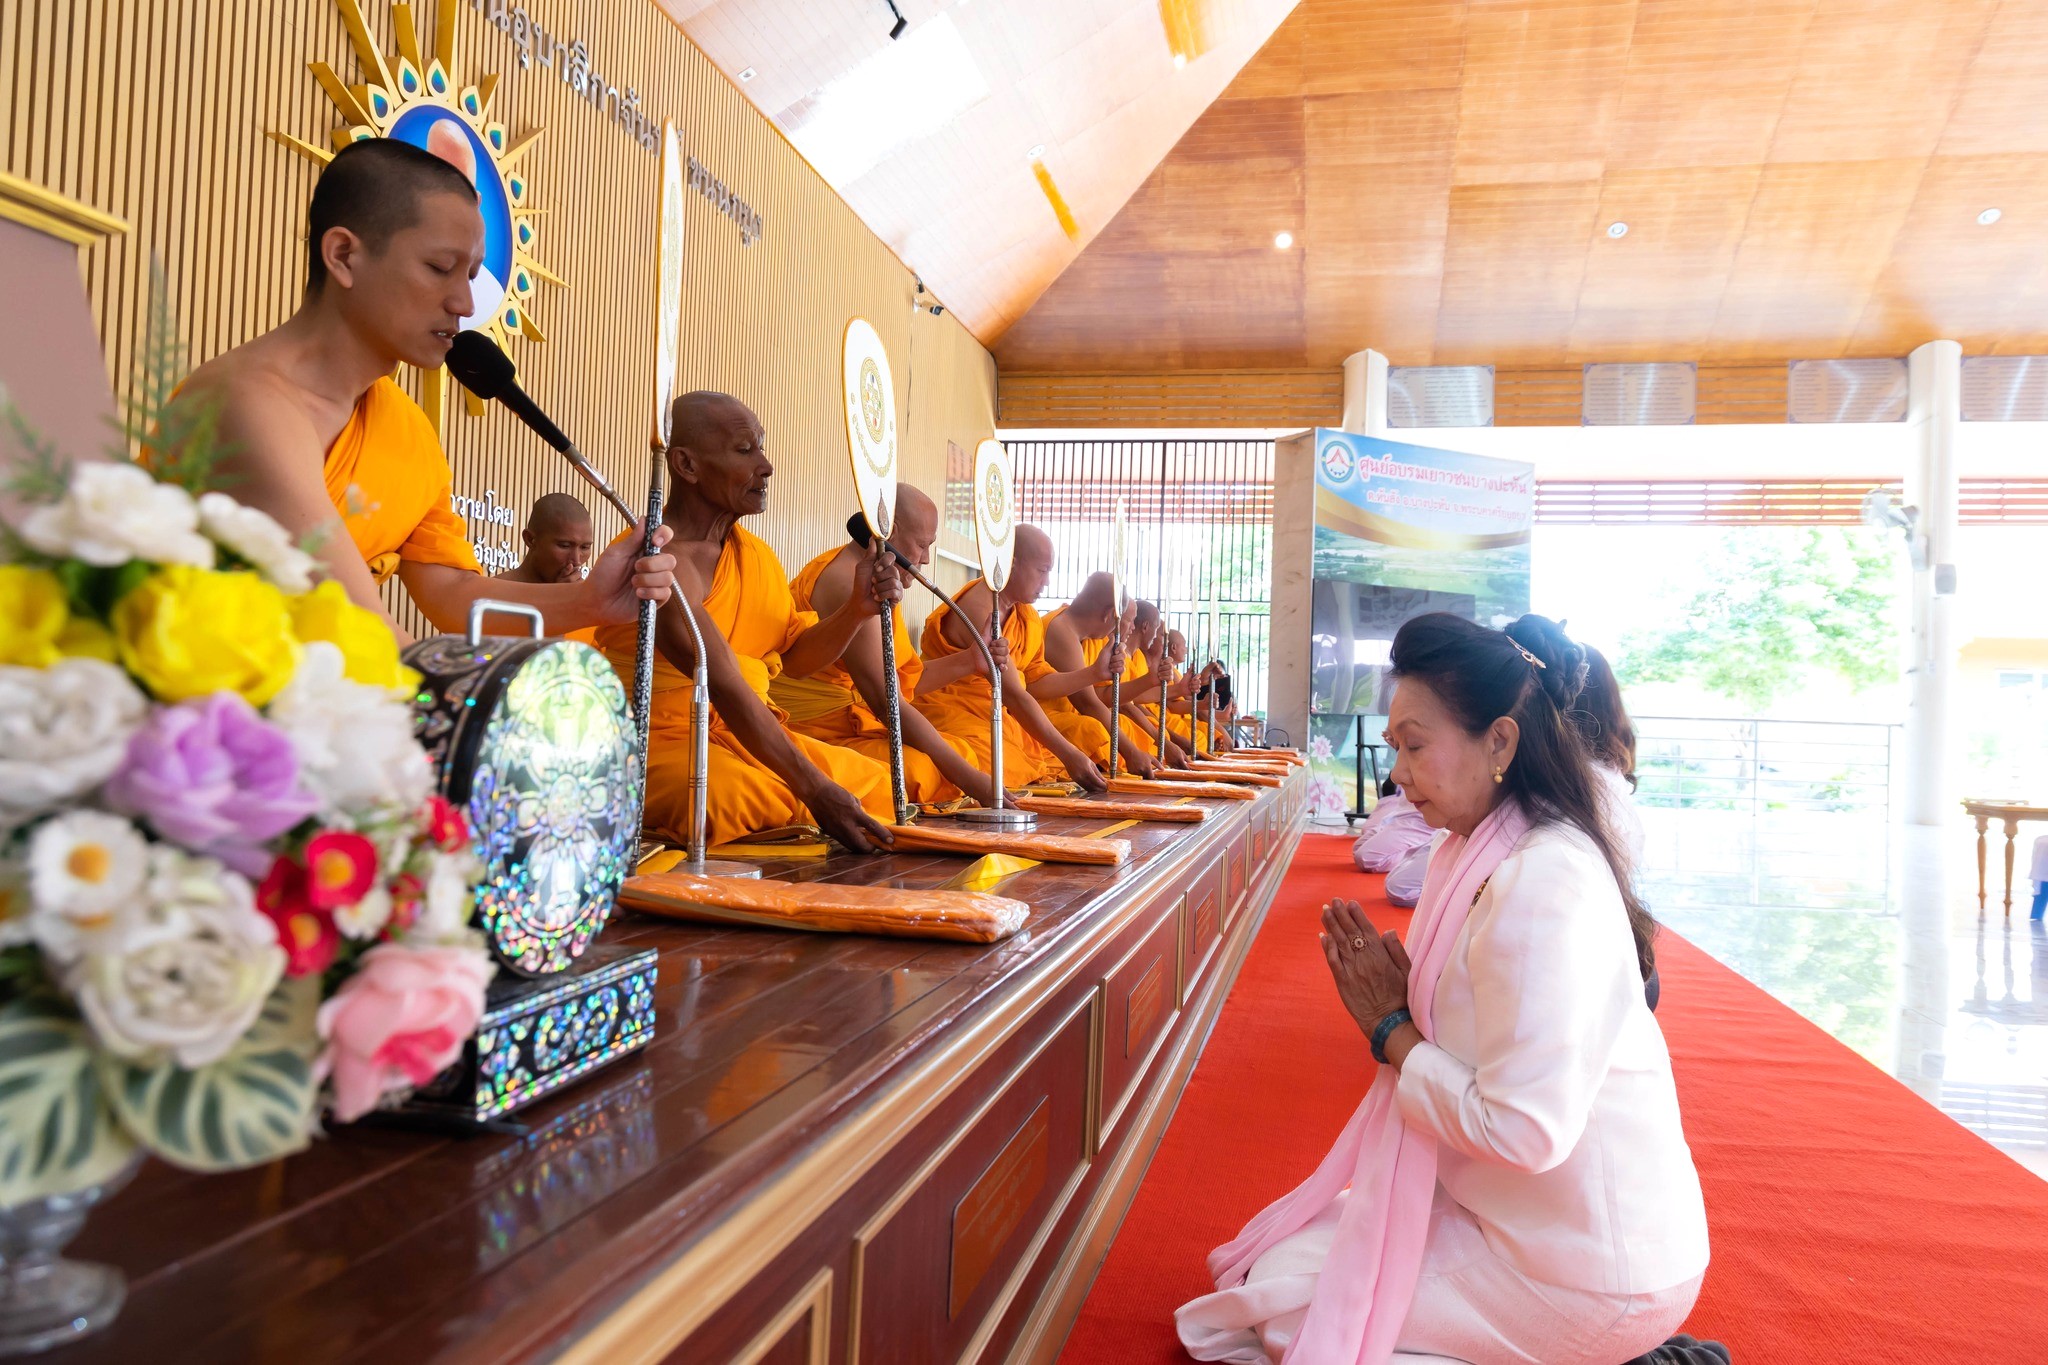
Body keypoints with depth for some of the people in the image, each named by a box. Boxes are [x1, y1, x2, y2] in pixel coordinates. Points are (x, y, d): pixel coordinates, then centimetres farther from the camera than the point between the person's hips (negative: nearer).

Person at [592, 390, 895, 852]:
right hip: (663, 742, -8)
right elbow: (723, 685, -26)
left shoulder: (756, 555, 10)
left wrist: (856, 611, -5)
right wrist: (814, 790, -32)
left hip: (749, 738, 9)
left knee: (880, 788, 4)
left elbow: (795, 654, 17)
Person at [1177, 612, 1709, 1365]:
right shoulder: (1482, 852, 4)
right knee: (1282, 1251, 16)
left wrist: (1391, 1030, -16)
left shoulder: (1542, 884, -27)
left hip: (1588, 1270, -9)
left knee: (1280, 1299, -2)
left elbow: (1526, 1130, -29)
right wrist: (1393, 1008, -10)